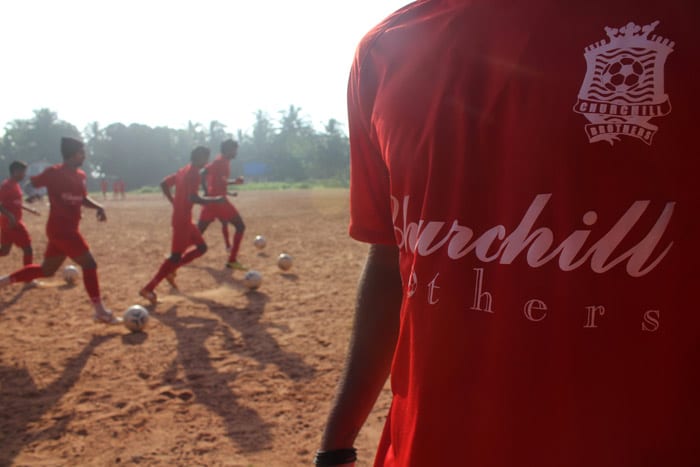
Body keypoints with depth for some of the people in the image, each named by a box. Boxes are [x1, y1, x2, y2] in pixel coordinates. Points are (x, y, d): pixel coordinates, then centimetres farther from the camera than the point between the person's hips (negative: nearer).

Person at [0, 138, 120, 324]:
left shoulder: (80, 175, 11)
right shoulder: (54, 172, -12)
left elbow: (83, 199, 21)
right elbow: (32, 184, -10)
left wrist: (99, 207, 4)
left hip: (67, 229, 9)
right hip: (61, 229, -9)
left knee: (47, 270, 18)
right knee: (89, 265, -7)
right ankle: (101, 312, 0)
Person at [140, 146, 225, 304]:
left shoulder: (184, 171, 14)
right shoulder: (194, 173, -15)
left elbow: (164, 183, 20)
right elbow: (193, 198, -26)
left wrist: (174, 201, 21)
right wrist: (216, 199, -18)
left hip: (183, 219, 10)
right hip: (182, 219, -10)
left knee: (201, 247, 17)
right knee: (176, 256, -8)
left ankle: (171, 271, 14)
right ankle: (148, 289, -8)